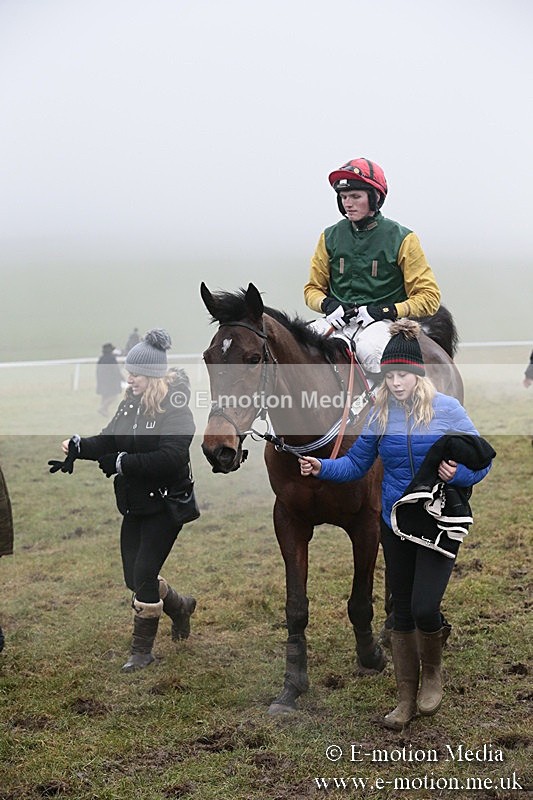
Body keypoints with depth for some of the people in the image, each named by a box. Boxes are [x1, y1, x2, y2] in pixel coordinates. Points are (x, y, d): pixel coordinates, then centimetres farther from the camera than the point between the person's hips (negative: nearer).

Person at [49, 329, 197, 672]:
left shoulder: (175, 409, -19)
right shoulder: (131, 403, 4)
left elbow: (170, 458, -29)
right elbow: (109, 440, 5)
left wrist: (123, 463, -30)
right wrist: (79, 446, -14)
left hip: (165, 504, -7)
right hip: (135, 503, 7)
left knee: (144, 574, -6)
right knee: (134, 576, 11)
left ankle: (142, 650, 9)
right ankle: (180, 606, 39)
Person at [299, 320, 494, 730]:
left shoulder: (448, 410, -10)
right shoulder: (381, 415, 0)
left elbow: (482, 461, -4)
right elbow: (356, 464, 7)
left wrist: (459, 475, -23)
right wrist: (322, 468, -10)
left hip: (439, 523, -4)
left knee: (425, 607, -15)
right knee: (402, 611, 10)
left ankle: (433, 673, 18)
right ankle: (407, 698, 25)